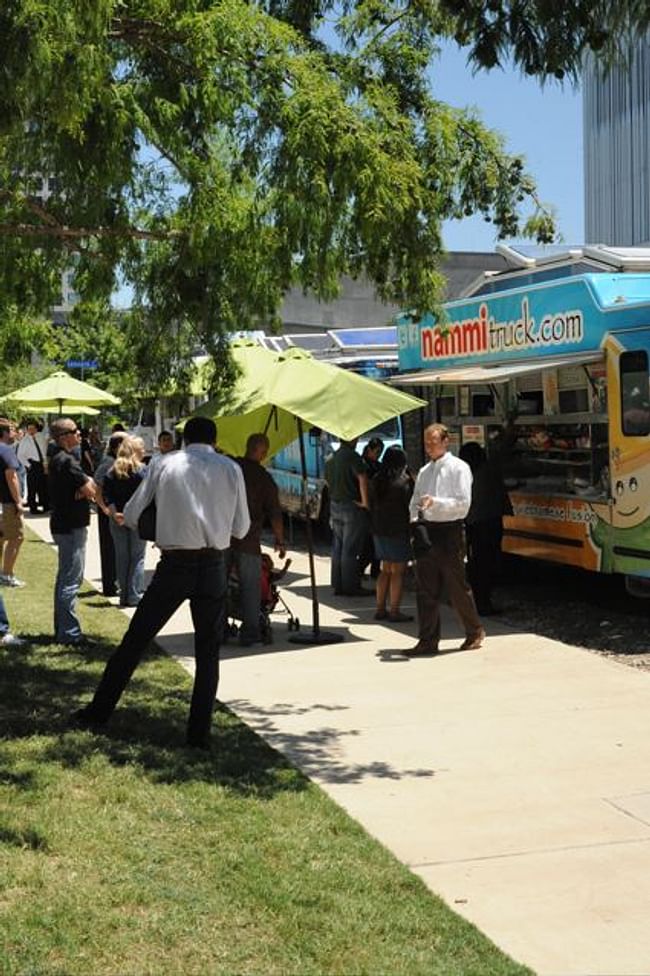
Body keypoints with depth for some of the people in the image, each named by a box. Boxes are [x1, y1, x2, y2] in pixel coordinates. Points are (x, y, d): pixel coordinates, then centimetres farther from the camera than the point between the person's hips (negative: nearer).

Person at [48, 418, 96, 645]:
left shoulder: (58, 459, 15)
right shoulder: (66, 460, -18)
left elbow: (88, 484, 11)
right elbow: (90, 491, -20)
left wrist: (86, 484, -9)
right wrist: (87, 487, 0)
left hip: (65, 523, 11)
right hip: (71, 526, -11)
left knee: (65, 578, 17)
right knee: (71, 580, -9)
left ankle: (62, 629, 25)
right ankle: (69, 633, -7)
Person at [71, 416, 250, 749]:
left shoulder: (167, 464, 4)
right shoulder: (231, 469, 5)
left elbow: (130, 516, 6)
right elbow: (241, 529, 8)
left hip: (174, 563, 0)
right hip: (214, 566, 1)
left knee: (134, 640, 10)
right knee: (207, 652, 11)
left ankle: (97, 712, 17)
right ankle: (199, 732, 9)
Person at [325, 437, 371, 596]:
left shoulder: (330, 459, 12)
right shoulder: (353, 457, -14)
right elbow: (362, 479, -24)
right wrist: (365, 502, -20)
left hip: (335, 506, 8)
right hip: (352, 506, -8)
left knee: (337, 548, 12)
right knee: (350, 550, -3)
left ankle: (338, 584, 17)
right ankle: (350, 586, 0)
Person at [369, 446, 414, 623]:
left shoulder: (375, 480, 8)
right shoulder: (403, 481, -13)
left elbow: (371, 505, 12)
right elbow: (409, 505, -11)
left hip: (379, 530, 7)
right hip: (398, 531, -7)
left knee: (385, 570, 15)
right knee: (398, 572, -2)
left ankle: (380, 608, 16)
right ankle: (394, 611, -2)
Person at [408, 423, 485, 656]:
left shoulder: (458, 468, -4)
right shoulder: (424, 471, 16)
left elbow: (463, 503, -12)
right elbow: (415, 502, 20)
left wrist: (435, 502, -21)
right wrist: (415, 521, 1)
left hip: (448, 531, -6)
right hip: (426, 532, 6)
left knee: (457, 586, 2)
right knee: (426, 589, 6)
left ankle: (474, 632, 20)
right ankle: (428, 640, 12)